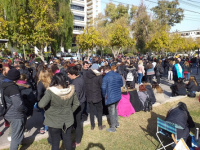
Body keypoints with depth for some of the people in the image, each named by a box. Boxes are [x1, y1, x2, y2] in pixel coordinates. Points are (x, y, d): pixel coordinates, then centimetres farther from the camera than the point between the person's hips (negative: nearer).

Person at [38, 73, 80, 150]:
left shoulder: (51, 91, -21)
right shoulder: (71, 90, -9)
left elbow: (41, 105, -20)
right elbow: (76, 103, 1)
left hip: (54, 121, -3)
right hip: (68, 120, 3)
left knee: (55, 143, 16)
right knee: (68, 140, 22)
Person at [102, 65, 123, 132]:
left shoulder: (106, 77, -17)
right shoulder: (118, 75, 2)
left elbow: (103, 88, -18)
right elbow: (121, 84, 13)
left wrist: (104, 95, -2)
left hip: (110, 97, -6)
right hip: (118, 96, 7)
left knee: (111, 112, 6)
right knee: (115, 109, 26)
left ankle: (113, 128, 19)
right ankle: (117, 123, 38)